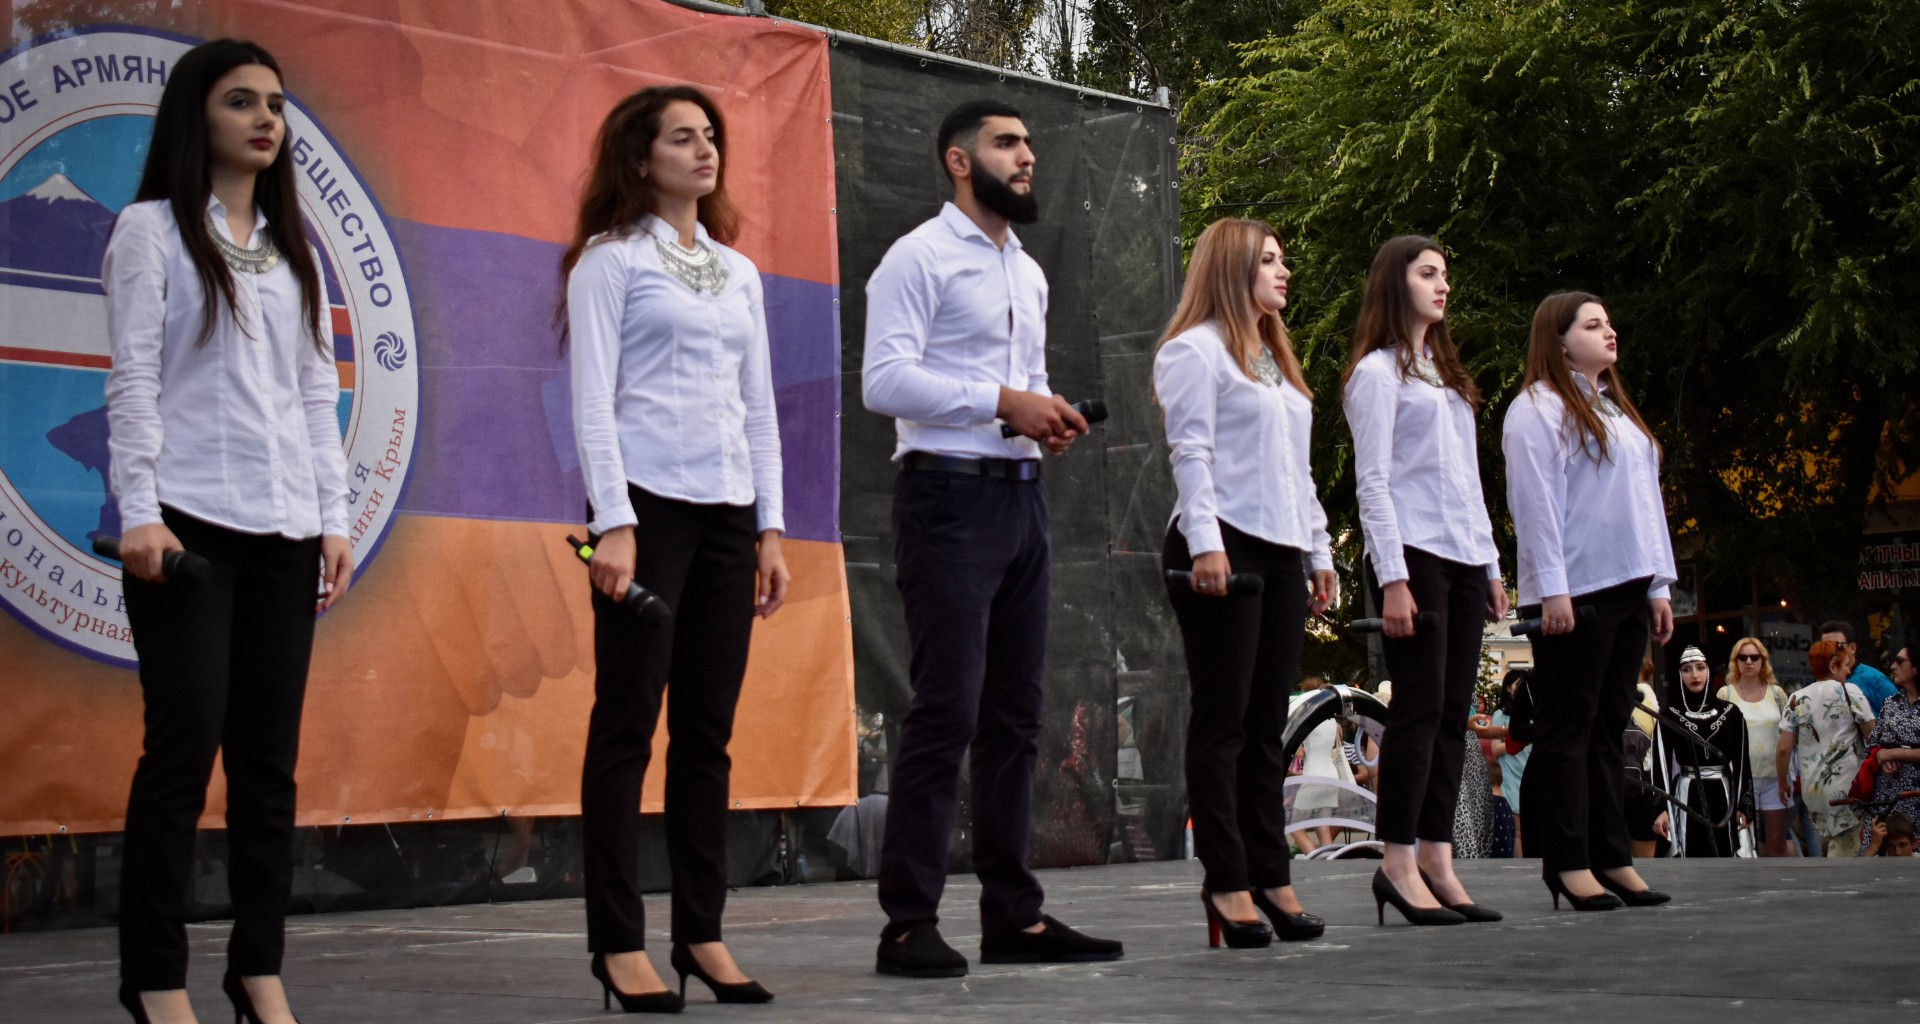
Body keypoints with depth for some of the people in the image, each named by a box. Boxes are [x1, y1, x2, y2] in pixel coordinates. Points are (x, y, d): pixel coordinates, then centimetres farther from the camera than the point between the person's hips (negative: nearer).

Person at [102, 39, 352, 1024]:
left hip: (285, 531, 5)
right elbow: (133, 380, -4)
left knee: (270, 757, 4)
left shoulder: (294, 249, 19)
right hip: (189, 523, -5)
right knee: (186, 745, -8)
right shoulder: (151, 231, 3)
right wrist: (140, 510, -13)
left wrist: (334, 517, 9)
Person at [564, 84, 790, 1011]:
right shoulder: (610, 259, 1)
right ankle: (619, 944, 0)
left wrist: (770, 529, 11)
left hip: (727, 514, 6)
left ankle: (702, 933, 12)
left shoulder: (739, 272, 18)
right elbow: (593, 399, -6)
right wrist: (613, 523, -15)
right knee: (628, 722, -4)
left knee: (708, 730, 6)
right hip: (648, 502, -5)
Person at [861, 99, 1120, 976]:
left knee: (1014, 715, 9)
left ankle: (1014, 915, 16)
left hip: (1022, 496, 8)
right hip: (950, 496, -8)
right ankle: (909, 926, -6)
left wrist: (1052, 418, 5)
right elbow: (884, 380, -15)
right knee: (947, 712, -11)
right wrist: (1004, 402, -19)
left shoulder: (1029, 273, 21)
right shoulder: (920, 257, -5)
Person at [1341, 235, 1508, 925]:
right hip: (1414, 554, -8)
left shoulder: (1446, 373, 23)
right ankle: (1397, 863, -7)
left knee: (1454, 712, 4)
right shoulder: (1378, 371, -2)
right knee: (1421, 706, -10)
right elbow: (1372, 482, -9)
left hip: (1463, 557, 8)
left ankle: (1436, 860, 6)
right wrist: (1392, 578, -16)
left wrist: (1490, 565, 17)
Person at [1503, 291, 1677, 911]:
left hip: (1627, 590, 8)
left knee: (1609, 727, 9)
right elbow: (1534, 500, -11)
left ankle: (1612, 859, 11)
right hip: (1574, 594, -8)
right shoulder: (1538, 408, -4)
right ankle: (1569, 863, -2)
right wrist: (1551, 589, -18)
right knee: (1569, 729, -4)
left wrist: (1659, 586, 15)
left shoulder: (1619, 411, 21)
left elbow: (1645, 498, 21)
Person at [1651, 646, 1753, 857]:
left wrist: (1744, 805, 2)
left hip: (1722, 795, 2)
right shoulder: (1669, 715, 0)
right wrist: (1661, 808, -13)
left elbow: (1741, 762, 7)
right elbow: (1661, 763, -5)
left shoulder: (1730, 713, 7)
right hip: (1686, 797, -2)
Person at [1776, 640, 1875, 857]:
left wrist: (1782, 783, 15)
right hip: (1847, 784, -4)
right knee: (1844, 848, -1)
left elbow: (1783, 749, 1)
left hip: (1812, 786, 4)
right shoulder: (1850, 692, -4)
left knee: (1835, 842, 20)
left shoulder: (1797, 699, 5)